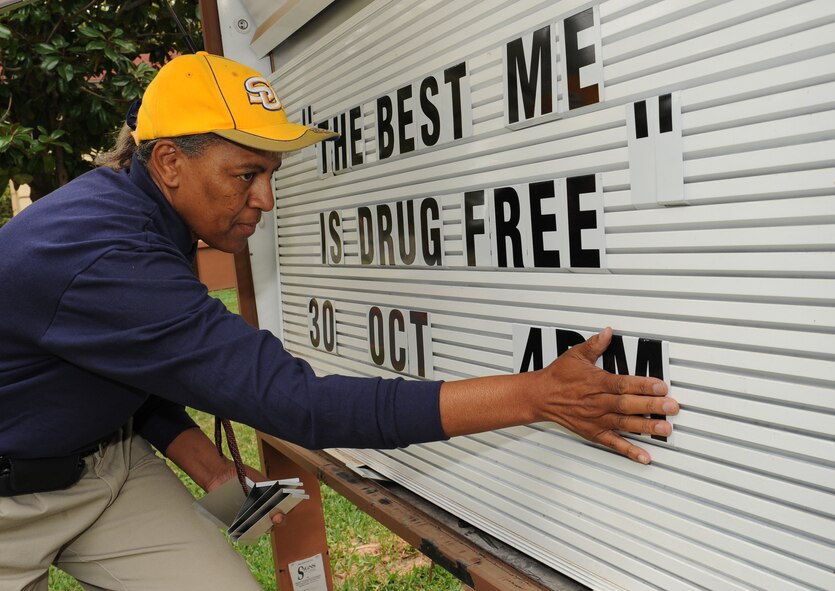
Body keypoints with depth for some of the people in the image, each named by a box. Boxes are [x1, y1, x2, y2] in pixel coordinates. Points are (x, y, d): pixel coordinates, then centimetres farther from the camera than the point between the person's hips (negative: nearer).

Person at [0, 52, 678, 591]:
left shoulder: (144, 217, -5)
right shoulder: (98, 259, -35)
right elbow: (291, 400, -39)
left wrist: (212, 471, -4)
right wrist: (539, 395, -40)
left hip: (105, 460, 7)